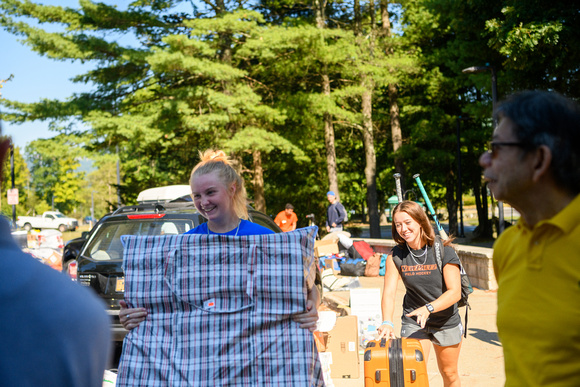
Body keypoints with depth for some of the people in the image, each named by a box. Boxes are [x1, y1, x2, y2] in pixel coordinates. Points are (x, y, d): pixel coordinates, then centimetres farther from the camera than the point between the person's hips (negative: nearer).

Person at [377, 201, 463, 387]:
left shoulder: (443, 251, -18)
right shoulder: (395, 256, -10)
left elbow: (455, 292, -21)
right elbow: (389, 292, -16)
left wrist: (428, 308, -36)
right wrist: (387, 322, -34)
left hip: (447, 321, -1)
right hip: (412, 321, 1)